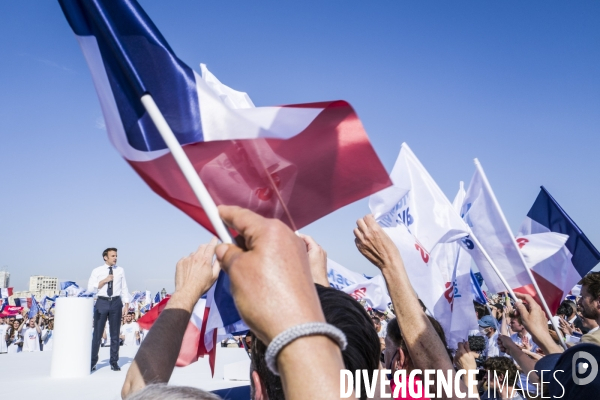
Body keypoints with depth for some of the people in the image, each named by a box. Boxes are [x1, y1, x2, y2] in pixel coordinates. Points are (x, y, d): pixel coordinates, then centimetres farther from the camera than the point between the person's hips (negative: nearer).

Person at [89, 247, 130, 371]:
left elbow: (124, 288, 6)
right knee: (97, 333, 3)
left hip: (116, 302, 1)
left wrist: (126, 304, 0)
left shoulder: (120, 270, 6)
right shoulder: (97, 271, 1)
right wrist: (105, 280, -14)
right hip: (102, 302, -1)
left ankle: (114, 362, 17)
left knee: (115, 334, 7)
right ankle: (93, 361, 18)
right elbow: (90, 288, -4)